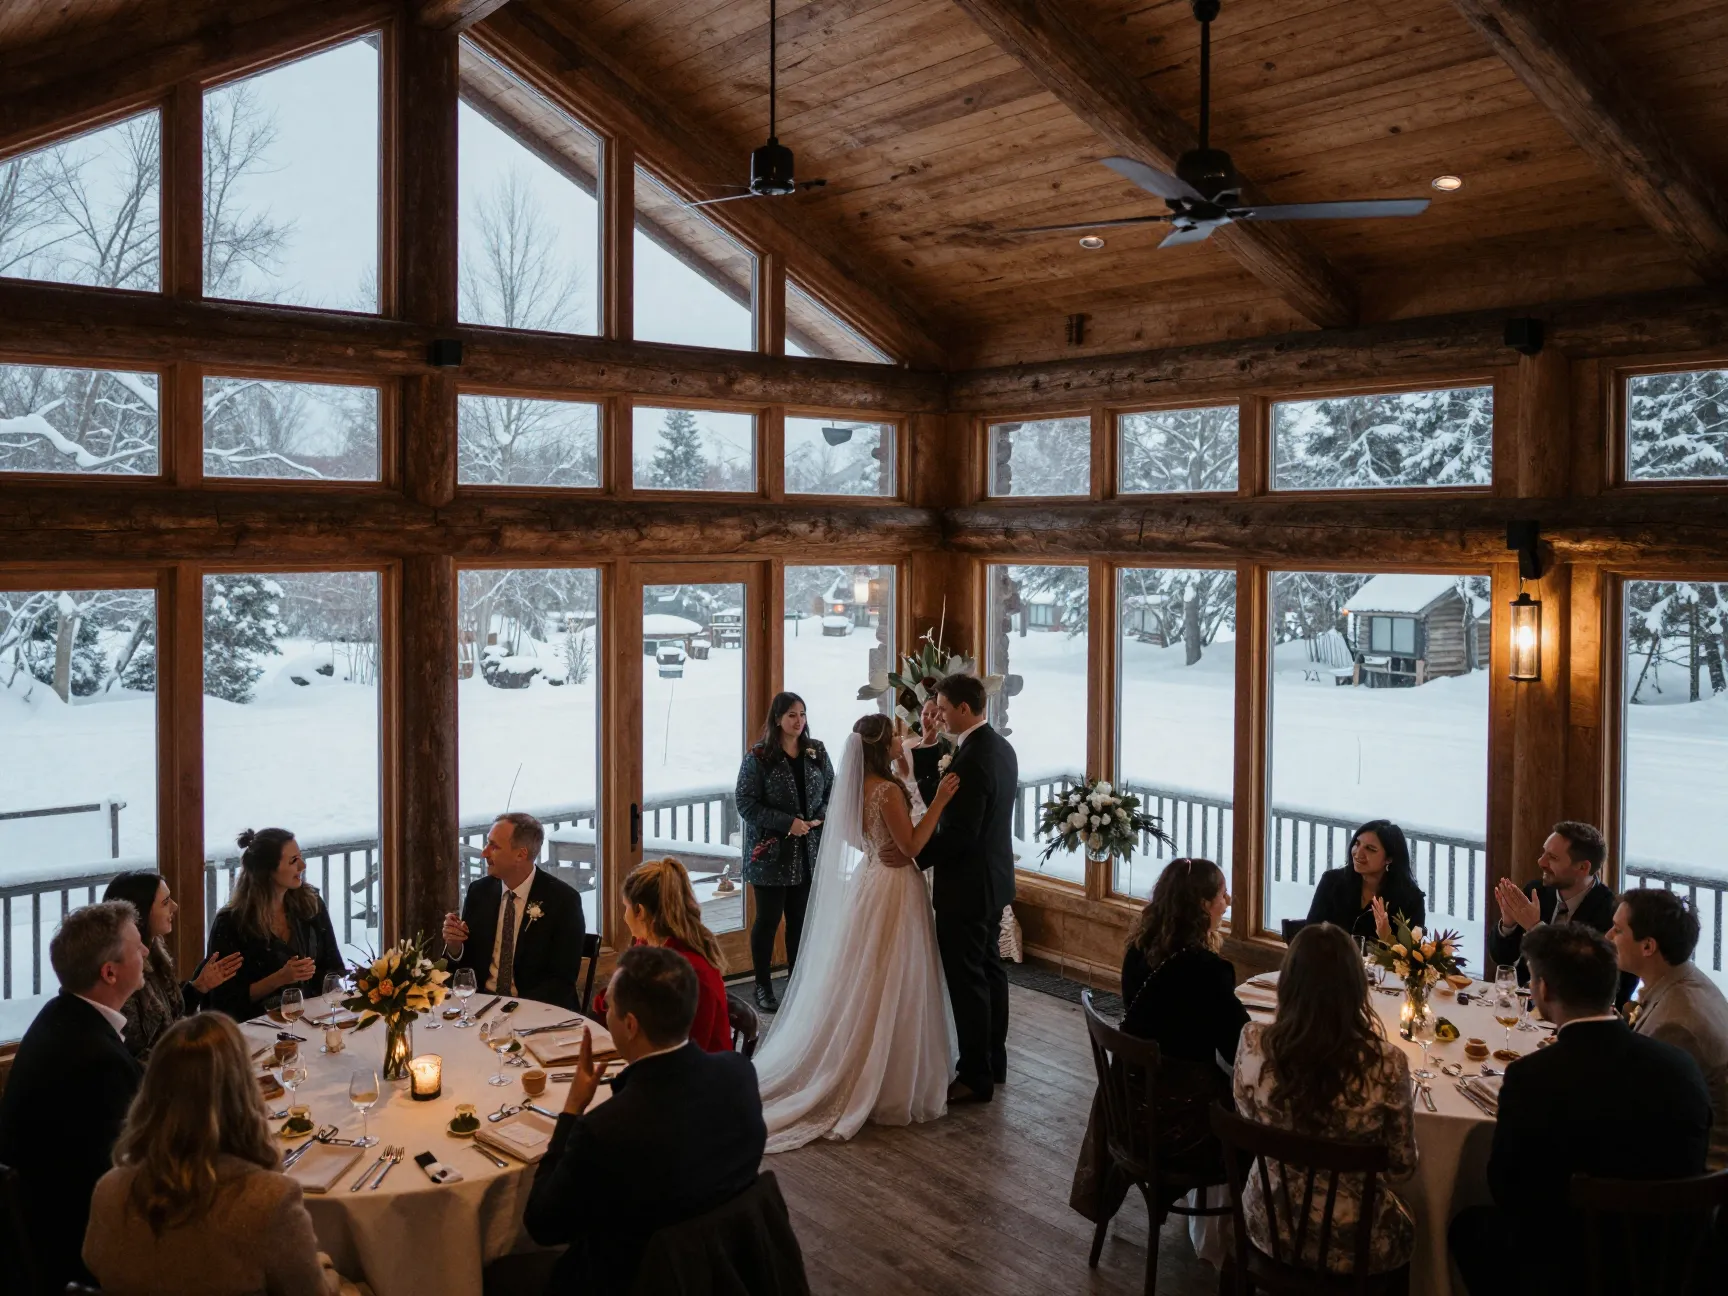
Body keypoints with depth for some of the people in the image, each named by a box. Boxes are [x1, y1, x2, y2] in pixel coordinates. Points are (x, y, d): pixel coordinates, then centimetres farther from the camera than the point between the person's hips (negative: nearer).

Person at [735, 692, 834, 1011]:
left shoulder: (817, 752, 5)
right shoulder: (758, 757, -9)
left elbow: (832, 791, 12)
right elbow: (746, 804, -12)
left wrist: (819, 818, -8)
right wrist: (788, 823, -18)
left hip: (809, 853, 4)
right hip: (771, 854, -4)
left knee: (801, 919, 11)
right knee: (768, 919, 5)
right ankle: (763, 987, 18)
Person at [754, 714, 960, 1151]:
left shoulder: (860, 786, 5)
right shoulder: (888, 790, -21)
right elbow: (910, 846, -20)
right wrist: (939, 801, -22)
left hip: (868, 881, 9)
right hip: (894, 889, -9)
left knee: (864, 984, 17)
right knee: (890, 989, 1)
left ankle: (854, 1073, 26)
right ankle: (888, 1083, 11)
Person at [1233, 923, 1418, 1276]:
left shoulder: (1254, 1045, -19)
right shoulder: (1385, 1064, -25)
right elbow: (1402, 1168, -9)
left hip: (1269, 1227, 3)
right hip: (1350, 1243, -2)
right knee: (1403, 1224, 33)